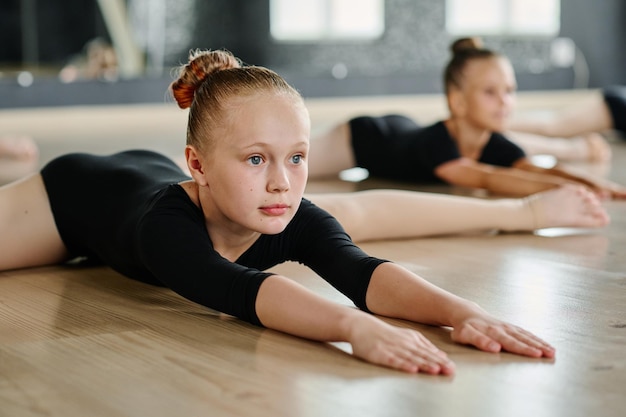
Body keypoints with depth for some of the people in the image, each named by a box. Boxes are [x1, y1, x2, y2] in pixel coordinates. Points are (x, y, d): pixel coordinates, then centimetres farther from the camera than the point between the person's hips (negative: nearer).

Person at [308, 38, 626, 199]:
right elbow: (484, 179, -61)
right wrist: (560, 187, -71)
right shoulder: (436, 141, -47)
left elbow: (534, 169, -42)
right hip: (359, 138, -5)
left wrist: (589, 182, -62)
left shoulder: (495, 145, -28)